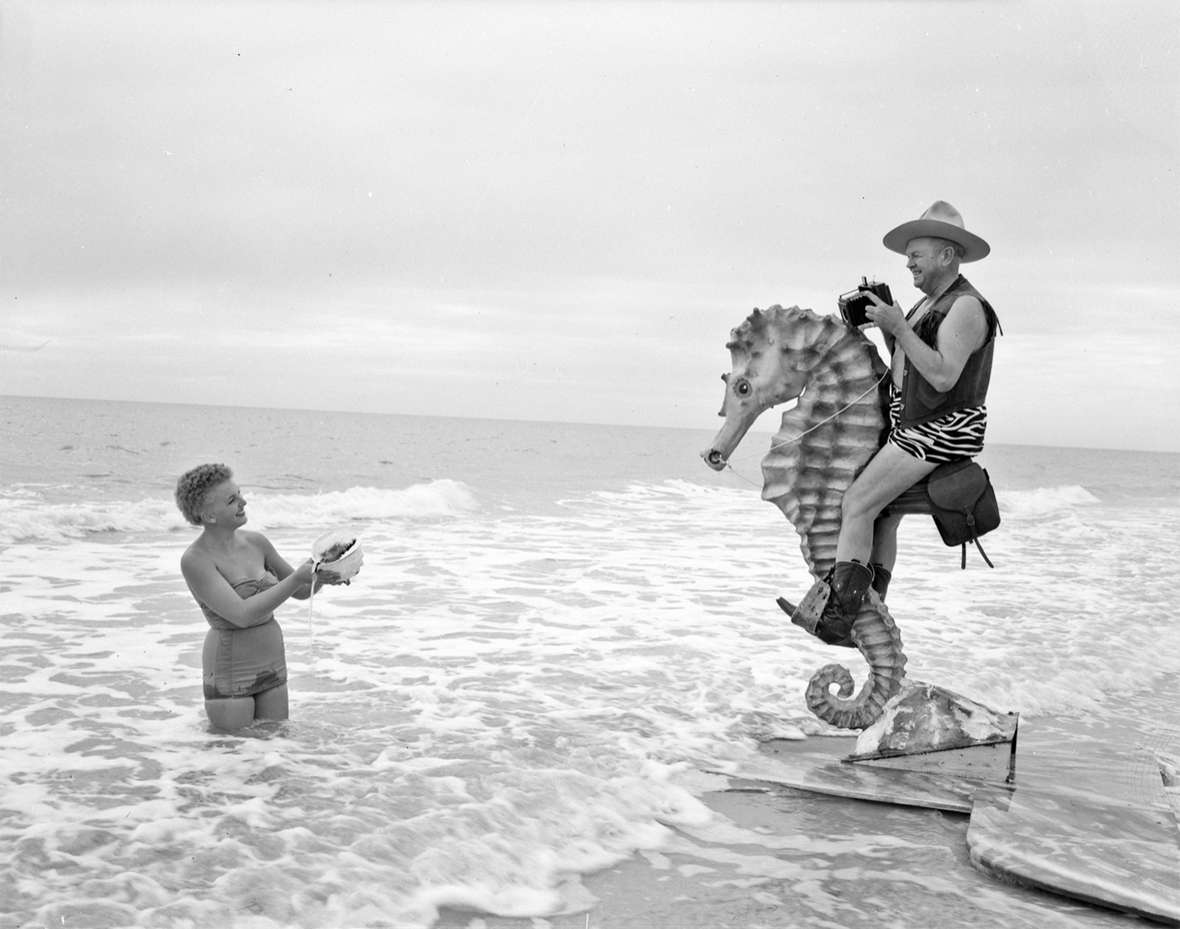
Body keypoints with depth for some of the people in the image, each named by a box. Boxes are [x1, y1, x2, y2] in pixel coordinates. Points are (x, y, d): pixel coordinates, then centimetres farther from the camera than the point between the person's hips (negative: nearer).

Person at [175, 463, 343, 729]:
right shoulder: (195, 560, -17)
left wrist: (319, 576, -10)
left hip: (272, 665, 6)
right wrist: (296, 578, -28)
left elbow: (300, 591, 12)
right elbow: (242, 614, -25)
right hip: (230, 670, -6)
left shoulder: (256, 542, 2)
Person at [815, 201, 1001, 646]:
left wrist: (899, 326, -27)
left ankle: (836, 616, -18)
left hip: (940, 430, -10)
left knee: (857, 505, -17)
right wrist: (884, 327, 3)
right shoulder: (931, 302, 15)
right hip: (912, 425, 10)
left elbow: (943, 376, -27)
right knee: (883, 517, 14)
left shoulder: (965, 307, -16)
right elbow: (903, 365, 19)